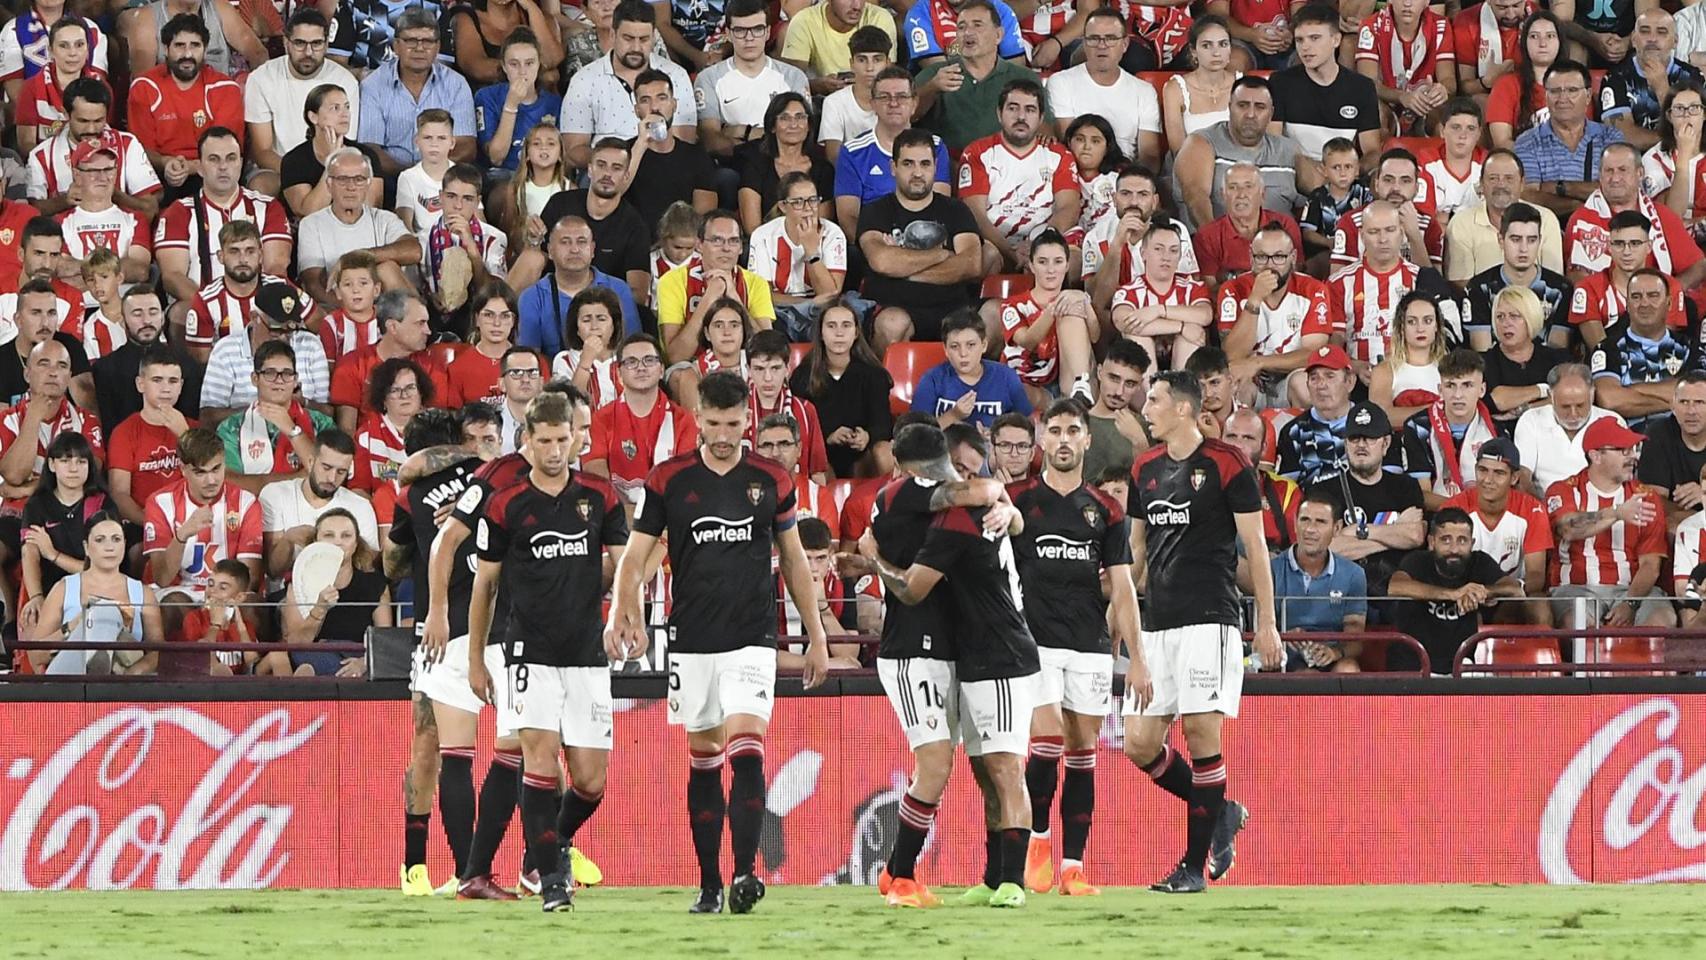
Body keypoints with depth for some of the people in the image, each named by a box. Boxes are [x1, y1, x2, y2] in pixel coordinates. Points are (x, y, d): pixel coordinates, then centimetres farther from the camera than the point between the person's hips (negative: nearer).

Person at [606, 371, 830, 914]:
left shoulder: (771, 481, 4)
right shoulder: (668, 480, 1)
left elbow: (794, 560, 13)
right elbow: (636, 555, 1)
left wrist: (816, 635, 13)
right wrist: (623, 614, -17)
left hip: (752, 639, -1)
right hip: (691, 640, 1)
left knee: (747, 753, -16)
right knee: (703, 761, 7)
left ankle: (745, 873, -22)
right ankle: (709, 885, 12)